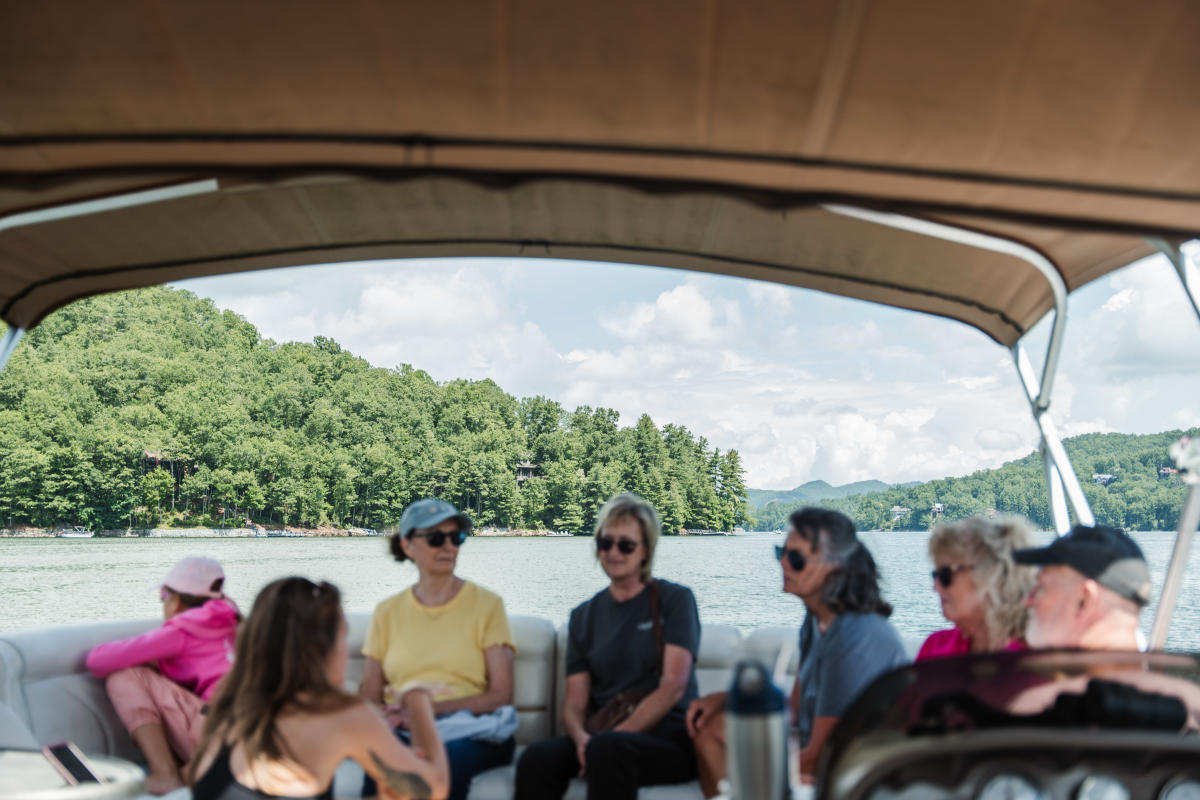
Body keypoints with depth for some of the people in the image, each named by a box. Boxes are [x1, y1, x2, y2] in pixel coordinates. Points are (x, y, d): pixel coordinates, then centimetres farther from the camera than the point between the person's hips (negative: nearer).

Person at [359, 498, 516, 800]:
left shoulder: (487, 605, 8)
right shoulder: (388, 611, 16)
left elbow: (501, 695, 1)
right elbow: (370, 695, 14)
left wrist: (429, 708, -12)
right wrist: (388, 717, -11)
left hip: (470, 733, -1)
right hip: (402, 733, 1)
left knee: (446, 759, -37)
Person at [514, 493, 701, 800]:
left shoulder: (675, 599, 6)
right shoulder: (584, 616, 19)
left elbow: (673, 687, -5)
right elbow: (574, 701, 11)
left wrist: (614, 736, -17)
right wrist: (581, 737, -13)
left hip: (668, 738, -3)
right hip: (603, 733, 3)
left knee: (606, 750, -38)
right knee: (536, 759, -29)